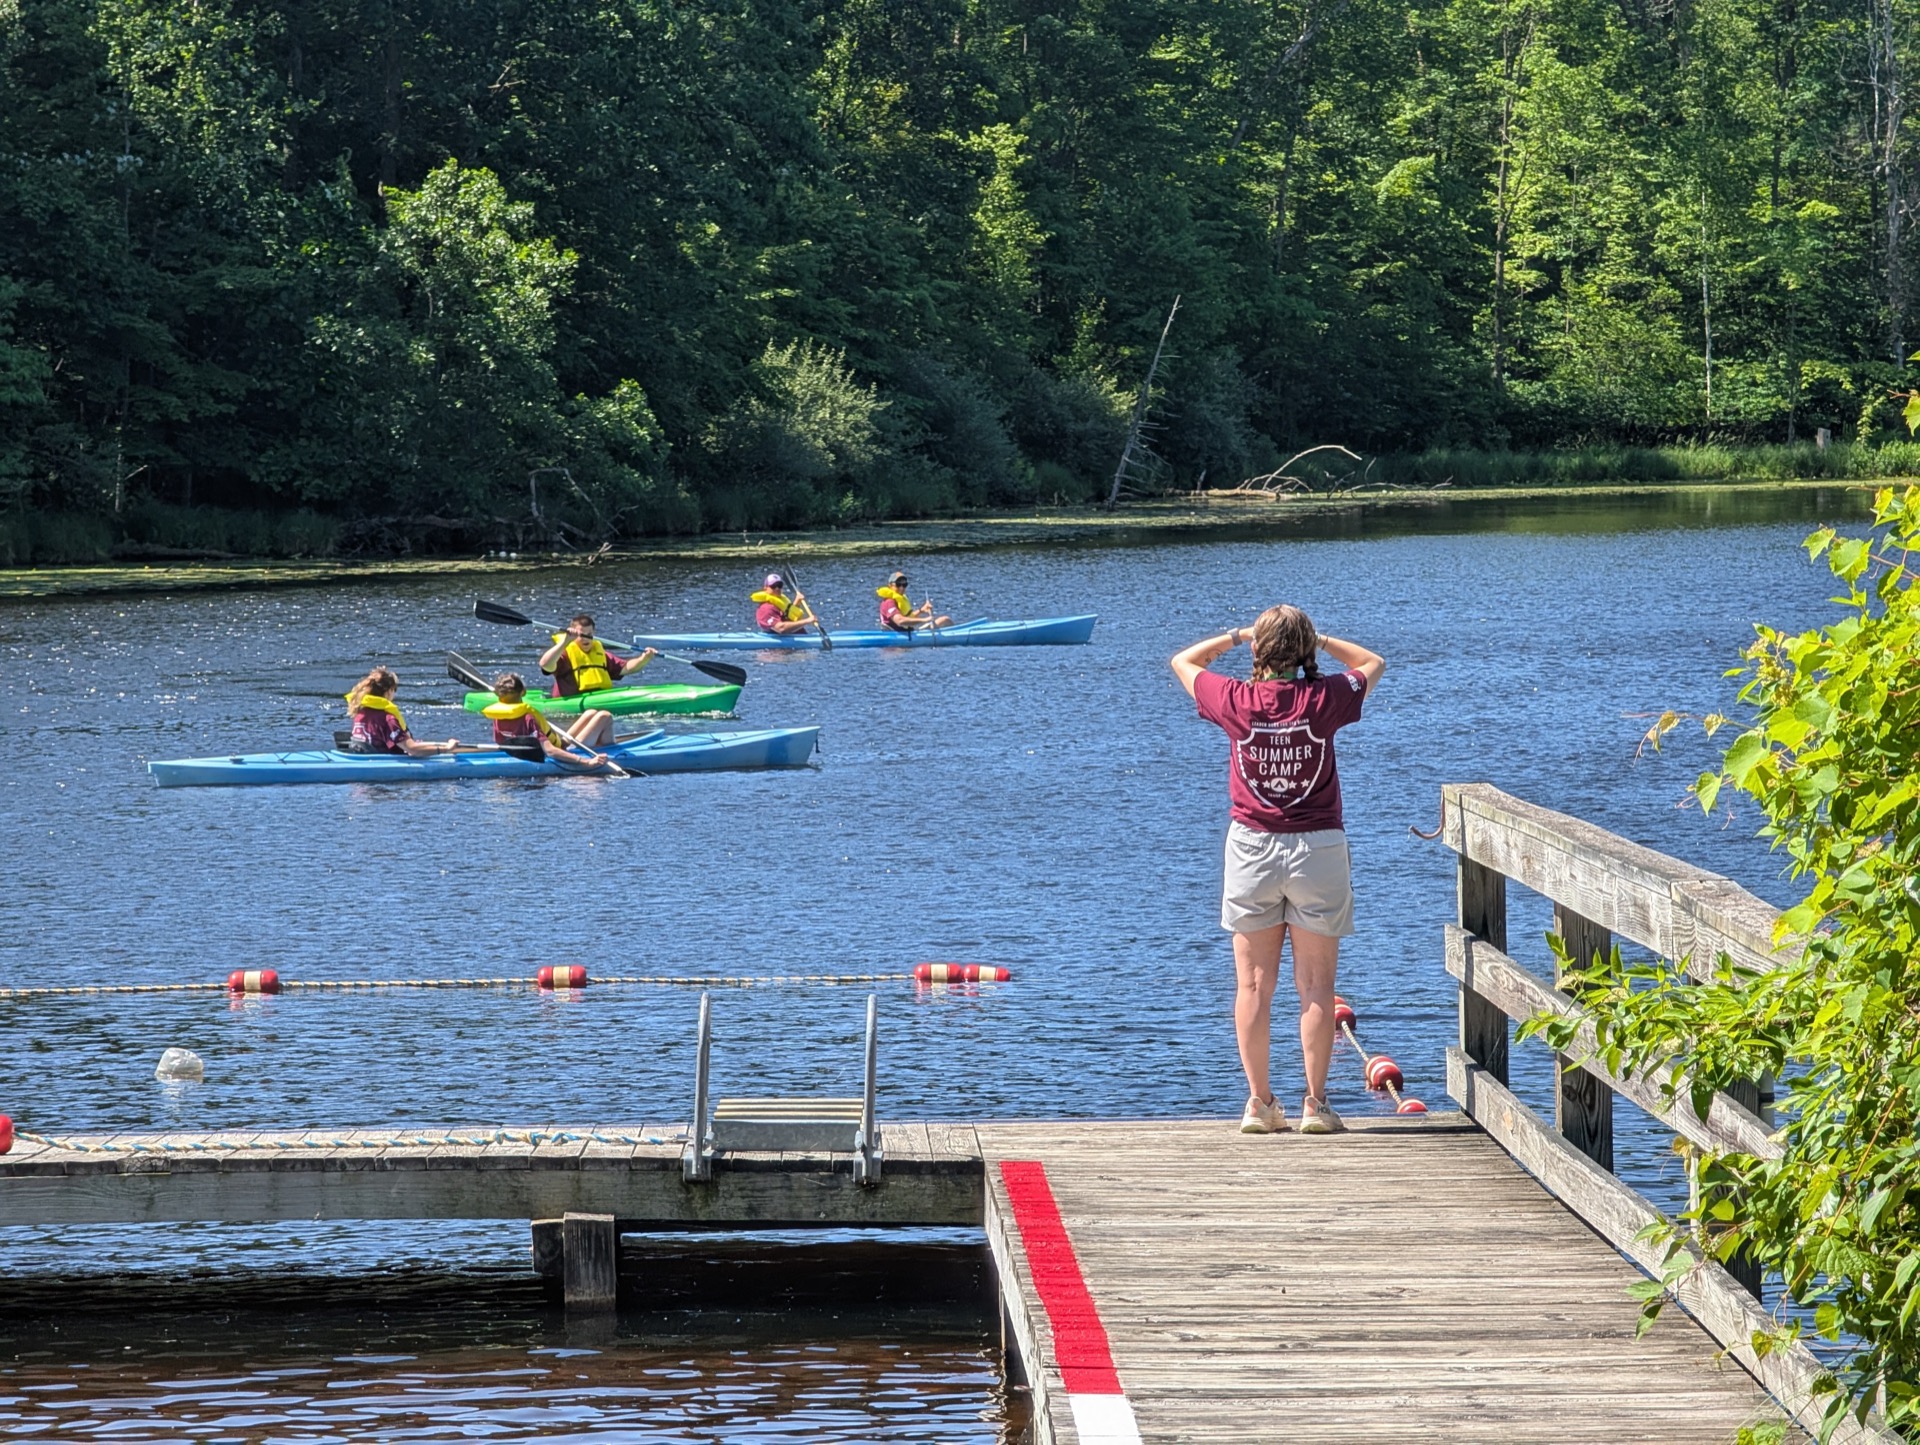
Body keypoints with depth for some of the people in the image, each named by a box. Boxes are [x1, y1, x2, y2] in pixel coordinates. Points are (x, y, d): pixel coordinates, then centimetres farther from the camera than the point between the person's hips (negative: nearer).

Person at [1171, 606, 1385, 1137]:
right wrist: (1317, 640, 15)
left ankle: (1259, 1103, 7)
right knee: (1316, 986, 3)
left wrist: (1234, 636, 20)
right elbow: (1373, 663, 13)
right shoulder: (1325, 699, -8)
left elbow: (1183, 662, 13)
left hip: (1251, 848, 1)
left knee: (1254, 984, 7)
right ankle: (1315, 1103, 3)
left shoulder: (1236, 701, -7)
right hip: (1318, 849, -1)